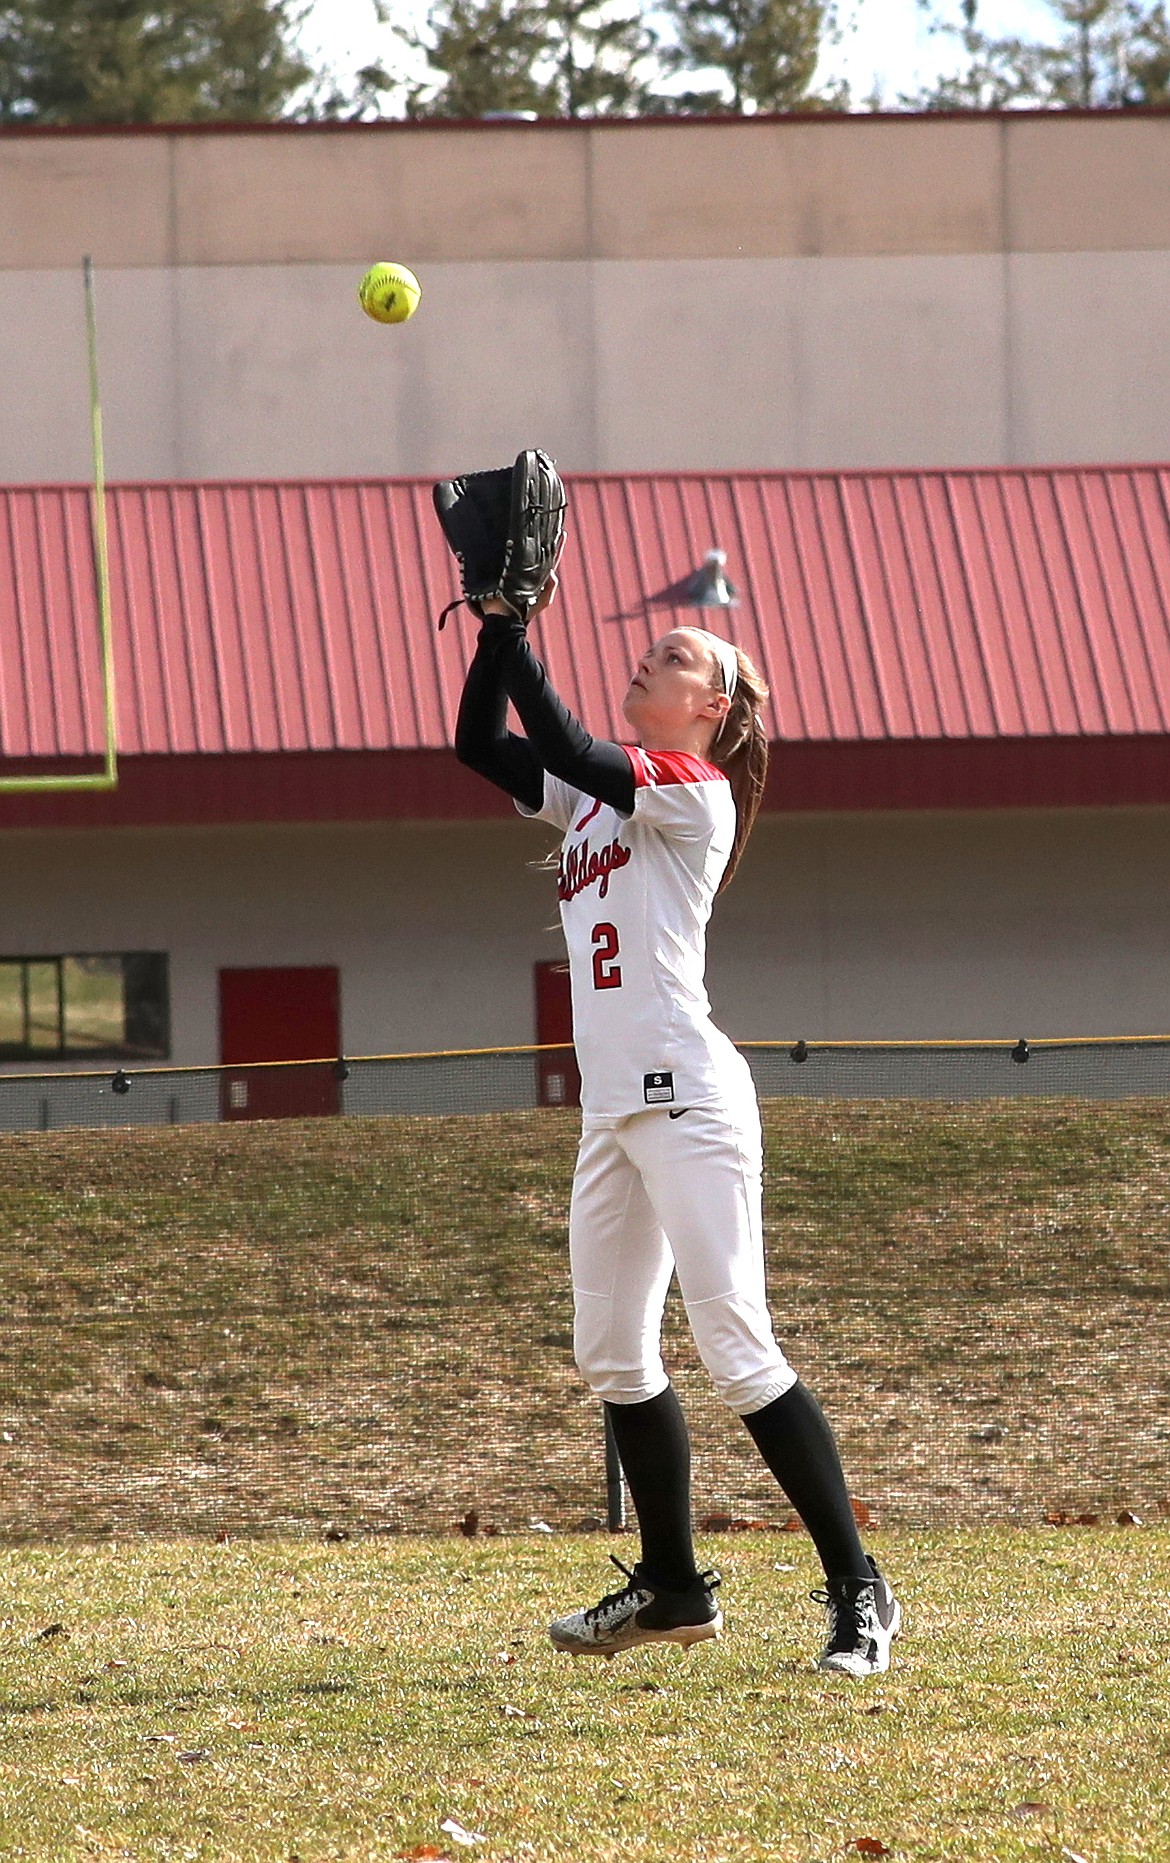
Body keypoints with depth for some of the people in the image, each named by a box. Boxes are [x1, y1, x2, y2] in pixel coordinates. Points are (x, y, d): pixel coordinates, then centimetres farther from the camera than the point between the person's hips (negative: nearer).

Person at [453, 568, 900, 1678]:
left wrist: (515, 631, -13)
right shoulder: (602, 792, 17)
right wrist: (498, 625, 6)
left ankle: (858, 1590, -11)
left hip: (685, 1096, -9)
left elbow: (566, 748, -18)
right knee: (611, 1356, 14)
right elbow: (481, 745, 16)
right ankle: (673, 1588, 24)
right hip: (613, 1109, 9)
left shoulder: (693, 793, -8)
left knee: (737, 1352, -13)